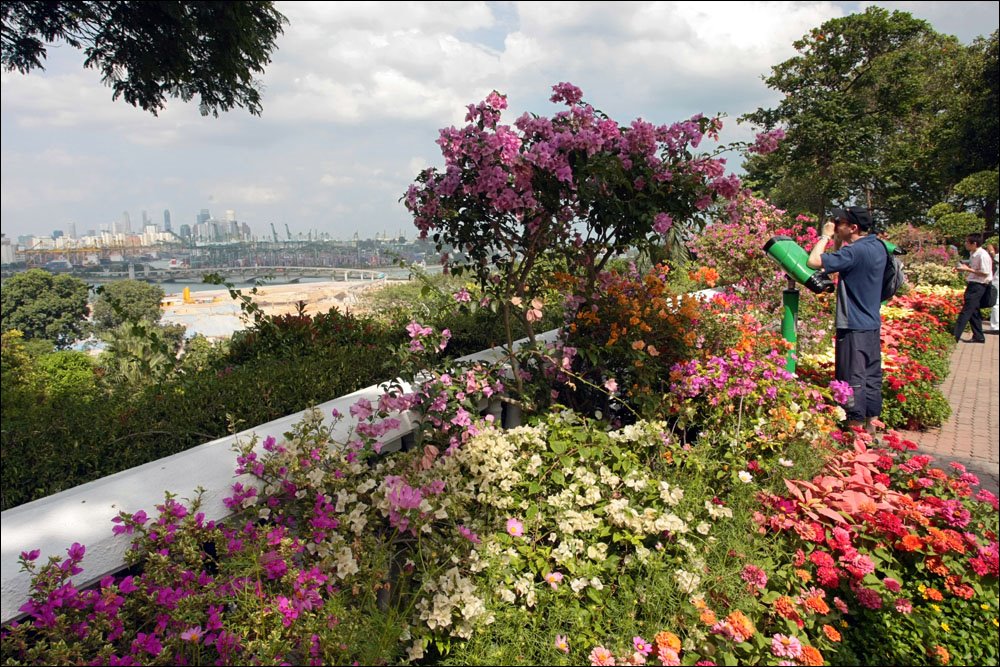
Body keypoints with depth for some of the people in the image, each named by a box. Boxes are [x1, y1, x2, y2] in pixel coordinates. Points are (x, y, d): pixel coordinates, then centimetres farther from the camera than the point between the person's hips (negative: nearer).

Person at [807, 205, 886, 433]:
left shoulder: (855, 252, -21)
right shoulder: (878, 246, 7)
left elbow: (814, 261, -25)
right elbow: (842, 260, 19)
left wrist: (825, 236, -12)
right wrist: (838, 241, 6)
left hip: (854, 326, -9)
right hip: (873, 324, 9)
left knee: (852, 379, 0)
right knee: (871, 375, 16)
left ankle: (856, 426, 7)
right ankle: (871, 422, 26)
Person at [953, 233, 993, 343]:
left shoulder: (982, 255, -19)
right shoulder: (972, 254, 9)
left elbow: (985, 273, -20)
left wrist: (968, 269, -20)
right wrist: (963, 268, 6)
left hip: (978, 286, -10)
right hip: (972, 285, 10)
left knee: (966, 311, -9)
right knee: (973, 311, 13)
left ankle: (955, 337, -8)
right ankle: (978, 336, 21)